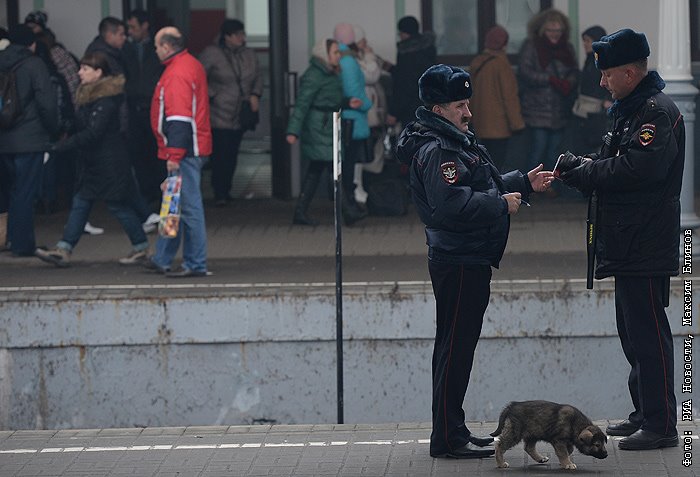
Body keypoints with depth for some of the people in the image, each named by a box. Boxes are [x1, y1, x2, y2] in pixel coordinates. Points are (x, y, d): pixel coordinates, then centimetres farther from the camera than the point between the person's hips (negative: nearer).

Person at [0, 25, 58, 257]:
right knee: (24, 193, -1)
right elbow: (47, 102, -14)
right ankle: (22, 244, 0)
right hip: (29, 140, -5)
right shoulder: (34, 65, -9)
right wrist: (52, 128, 2)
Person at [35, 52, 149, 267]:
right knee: (80, 203, 4)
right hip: (93, 162, 10)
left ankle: (141, 247, 15)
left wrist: (62, 145, -24)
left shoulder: (107, 99, -19)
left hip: (109, 162, -10)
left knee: (117, 204, 0)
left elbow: (92, 133, -24)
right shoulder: (89, 94, 11)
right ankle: (63, 250, 2)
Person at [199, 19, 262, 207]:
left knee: (232, 155, 5)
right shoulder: (212, 54, -5)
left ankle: (226, 192, 14)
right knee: (220, 154, -12)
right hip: (219, 116, -5)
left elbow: (257, 77, 21)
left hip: (240, 117, 5)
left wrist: (255, 95, 3)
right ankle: (219, 194, -9)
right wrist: (211, 96, -10)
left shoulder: (249, 55, 12)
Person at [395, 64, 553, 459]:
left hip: (471, 261, 11)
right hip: (458, 261, -11)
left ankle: (453, 431, 22)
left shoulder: (456, 142, 18)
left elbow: (483, 186, 27)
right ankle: (447, 438, -4)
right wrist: (502, 204, -20)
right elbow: (451, 203, -29)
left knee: (459, 345, 15)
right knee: (455, 348, -7)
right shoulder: (435, 151, -17)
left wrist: (524, 184, 18)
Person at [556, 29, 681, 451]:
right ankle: (645, 414, 25)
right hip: (628, 244, 11)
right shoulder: (630, 109, 18)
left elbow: (637, 168, -25)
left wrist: (583, 169, -14)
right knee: (633, 331, 16)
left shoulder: (658, 111, -14)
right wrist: (580, 169, 0)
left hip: (646, 247, -11)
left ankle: (661, 425, -6)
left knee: (648, 332, -9)